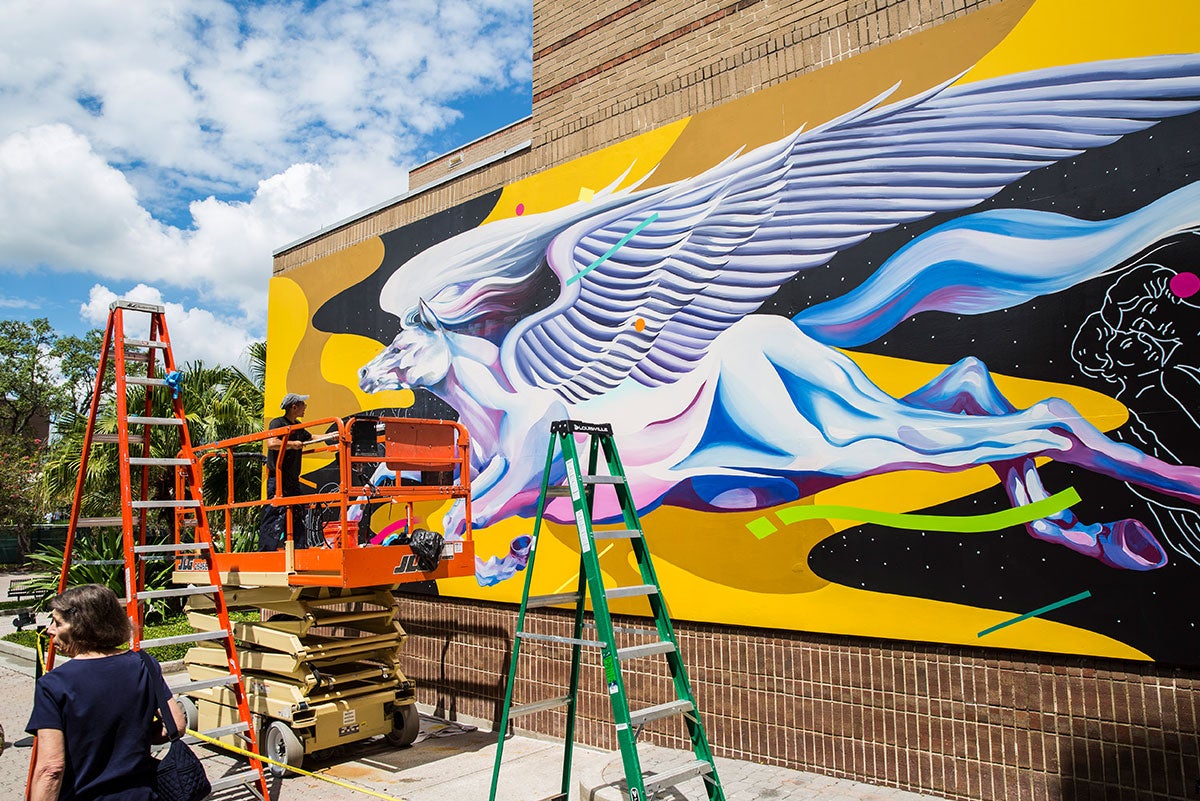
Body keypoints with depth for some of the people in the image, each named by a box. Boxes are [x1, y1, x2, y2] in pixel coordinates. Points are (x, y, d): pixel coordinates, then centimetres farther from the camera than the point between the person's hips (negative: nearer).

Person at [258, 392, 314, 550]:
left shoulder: (297, 426, 15)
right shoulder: (277, 423, -11)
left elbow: (311, 437, 34)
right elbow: (272, 443, -28)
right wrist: (293, 444, -18)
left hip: (293, 481, 9)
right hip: (278, 480, -9)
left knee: (298, 517, 10)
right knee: (275, 516, -9)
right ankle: (265, 551, -5)